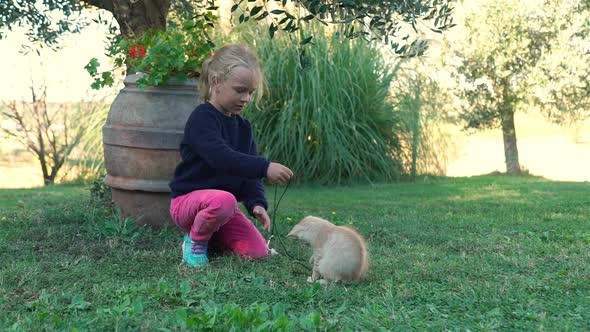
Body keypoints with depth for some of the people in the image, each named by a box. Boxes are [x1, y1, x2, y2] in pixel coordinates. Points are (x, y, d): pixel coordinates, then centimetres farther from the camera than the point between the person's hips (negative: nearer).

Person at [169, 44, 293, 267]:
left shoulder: (243, 127, 9)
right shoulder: (202, 118, -17)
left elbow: (249, 170, 5)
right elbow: (221, 158, -33)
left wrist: (257, 203, -14)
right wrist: (265, 167, -41)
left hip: (224, 204, 7)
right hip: (187, 199, -7)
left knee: (259, 252, -7)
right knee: (223, 200, -40)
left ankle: (211, 238, 17)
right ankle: (195, 242, -11)